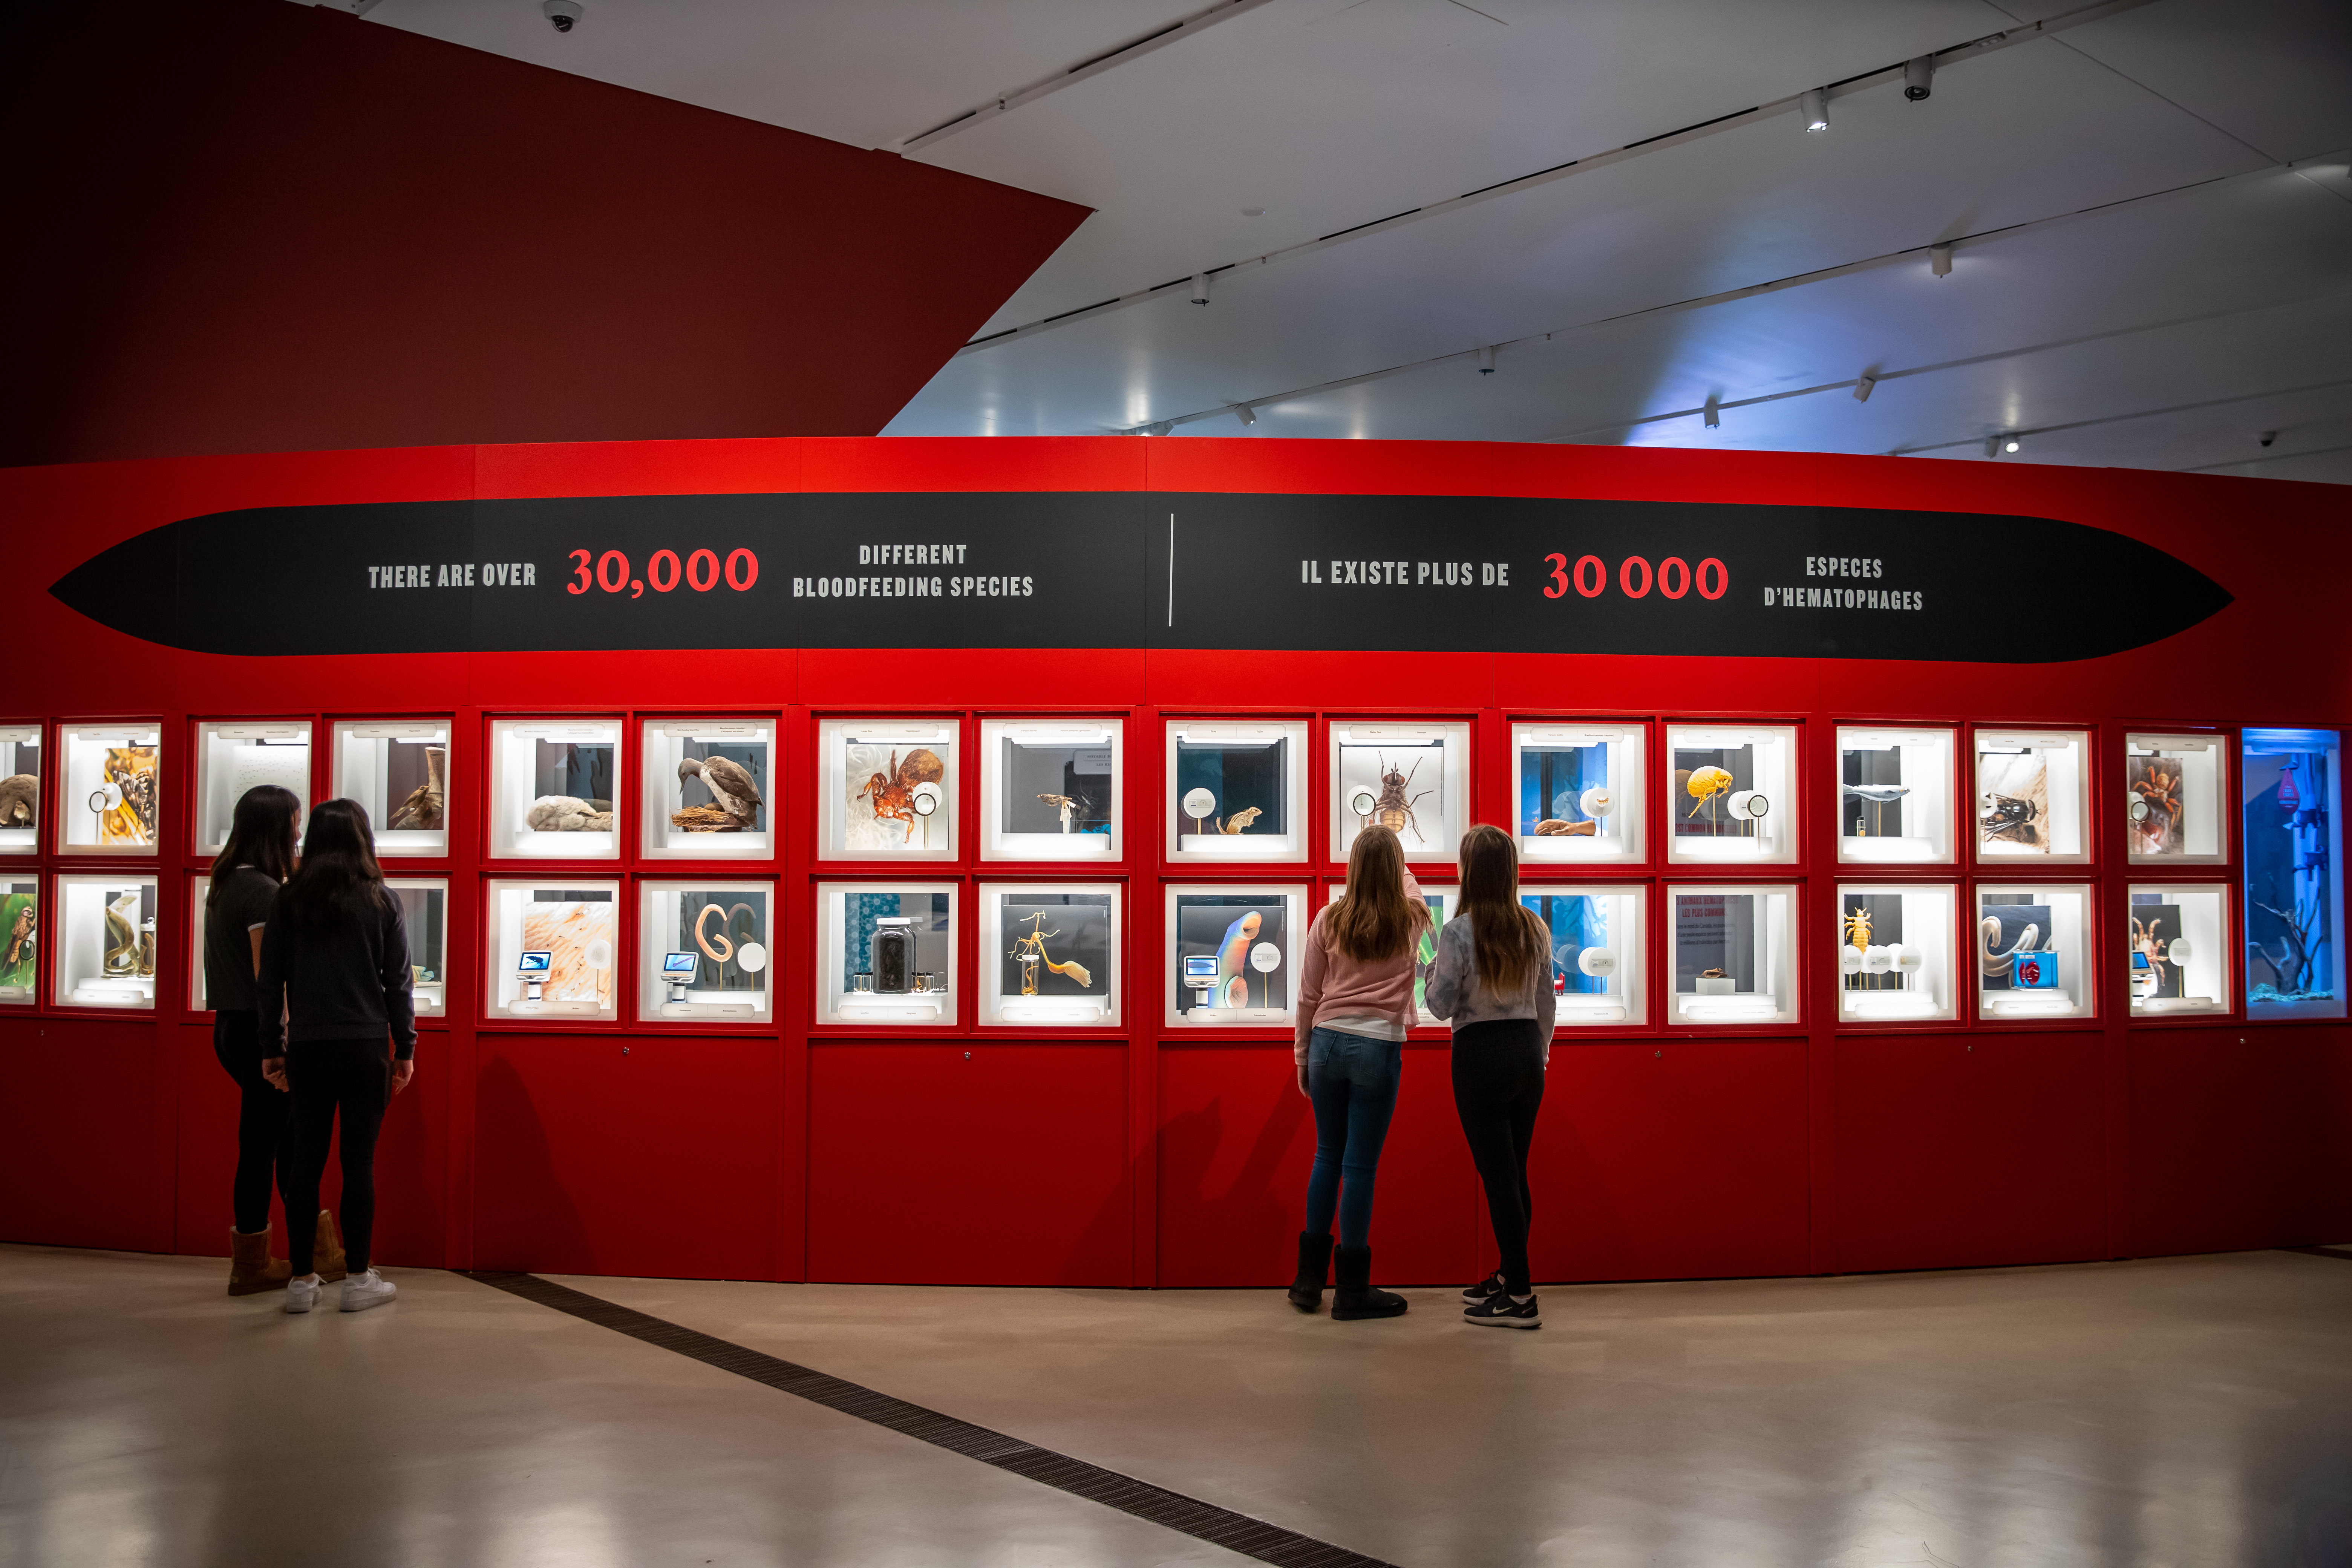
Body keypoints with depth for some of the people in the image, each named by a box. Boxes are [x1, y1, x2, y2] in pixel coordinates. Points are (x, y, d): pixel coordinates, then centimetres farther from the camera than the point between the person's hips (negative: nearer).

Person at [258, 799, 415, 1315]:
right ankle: (359, 1280, 9)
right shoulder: (382, 901, -2)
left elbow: (271, 980, 4)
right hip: (365, 1046, -2)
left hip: (308, 1048, 2)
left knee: (307, 1161, 7)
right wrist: (405, 1048, 7)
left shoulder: (290, 900, 2)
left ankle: (302, 1281, 12)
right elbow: (398, 982, -1)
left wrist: (273, 1049, 12)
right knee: (359, 1162, 3)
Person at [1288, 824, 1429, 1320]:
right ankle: (1351, 1289, 8)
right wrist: (1396, 863, 48)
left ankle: (1309, 1279, 22)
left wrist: (1302, 1057, 16)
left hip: (1327, 1042, 2)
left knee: (1327, 1157, 15)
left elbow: (1308, 996, 5)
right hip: (1378, 1047, -2)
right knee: (1360, 1166, 1)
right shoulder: (1410, 922, 1)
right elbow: (1410, 888, 27)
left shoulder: (1328, 921, 1)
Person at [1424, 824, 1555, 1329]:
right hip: (1528, 1049, 6)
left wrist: (1432, 974, 10)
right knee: (1515, 1171, 15)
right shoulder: (1534, 929, 4)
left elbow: (1442, 1005, -10)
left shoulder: (1458, 932, -13)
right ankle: (1510, 1276, 25)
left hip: (1481, 1053, -6)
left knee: (1497, 1174, -2)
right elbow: (1546, 1002, 10)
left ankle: (1520, 1297, -1)